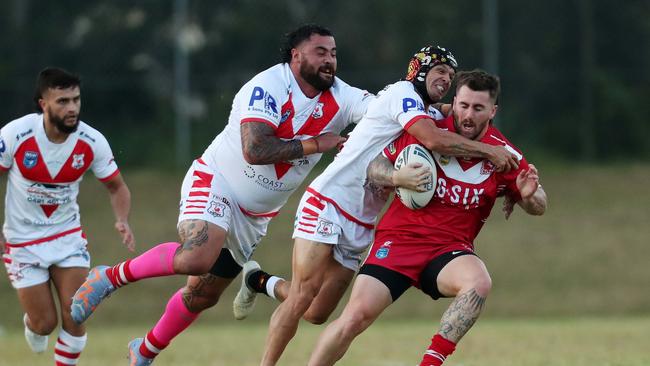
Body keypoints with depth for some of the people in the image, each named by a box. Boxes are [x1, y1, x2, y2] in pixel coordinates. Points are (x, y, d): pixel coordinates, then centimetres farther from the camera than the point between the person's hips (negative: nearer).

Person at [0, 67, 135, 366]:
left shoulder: (92, 142, -13)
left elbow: (116, 187, 1)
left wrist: (122, 221, -18)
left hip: (68, 236, 2)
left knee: (74, 314, -12)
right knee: (45, 323, -1)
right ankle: (31, 323, 37)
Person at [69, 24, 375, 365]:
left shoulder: (338, 99, -4)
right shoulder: (269, 87, -22)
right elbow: (254, 150, -32)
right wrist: (313, 145, -26)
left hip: (254, 215, 7)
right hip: (217, 183, -7)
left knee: (202, 295, 13)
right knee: (195, 258, -34)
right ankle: (111, 276, -12)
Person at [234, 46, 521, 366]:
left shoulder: (434, 115, 15)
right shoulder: (401, 93, -11)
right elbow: (433, 139, -25)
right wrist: (488, 150, -19)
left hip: (361, 226, 8)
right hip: (328, 203, -8)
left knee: (317, 313, 7)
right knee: (304, 295, -15)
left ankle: (261, 282, 32)